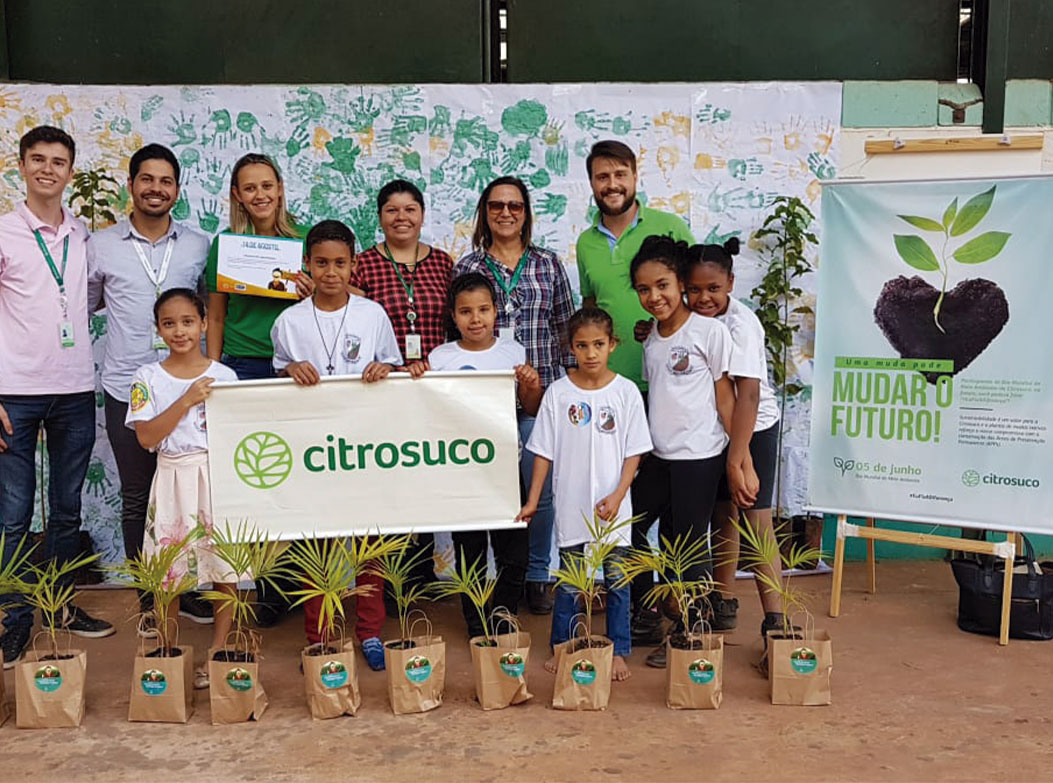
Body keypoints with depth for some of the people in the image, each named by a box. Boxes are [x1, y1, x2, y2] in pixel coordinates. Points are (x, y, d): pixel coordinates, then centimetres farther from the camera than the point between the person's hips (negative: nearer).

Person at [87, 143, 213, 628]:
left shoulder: (199, 247, 5)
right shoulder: (101, 246, 4)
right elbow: (86, 305, 17)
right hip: (126, 391, 0)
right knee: (136, 498, 9)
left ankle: (188, 590, 20)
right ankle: (148, 596, 21)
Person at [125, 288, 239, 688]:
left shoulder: (224, 376, 3)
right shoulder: (148, 377, 1)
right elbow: (146, 437, -9)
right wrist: (187, 400, -16)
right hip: (172, 480, 0)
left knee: (225, 568, 1)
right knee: (167, 573, 4)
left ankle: (217, 652, 15)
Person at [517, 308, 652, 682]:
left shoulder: (626, 391, -3)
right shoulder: (558, 392, -2)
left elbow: (634, 452, -1)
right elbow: (544, 451, 2)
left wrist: (617, 496, -11)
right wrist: (532, 500, 1)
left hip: (612, 507, 0)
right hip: (571, 505, 0)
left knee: (617, 581, 7)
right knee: (568, 582, 10)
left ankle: (618, 651, 21)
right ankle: (562, 648, 25)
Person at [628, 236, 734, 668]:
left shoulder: (709, 330, -9)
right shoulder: (649, 337, 9)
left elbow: (724, 394, -8)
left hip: (699, 455, -7)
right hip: (659, 454, 7)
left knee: (686, 544, 1)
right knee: (629, 524, 12)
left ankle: (689, 633, 16)